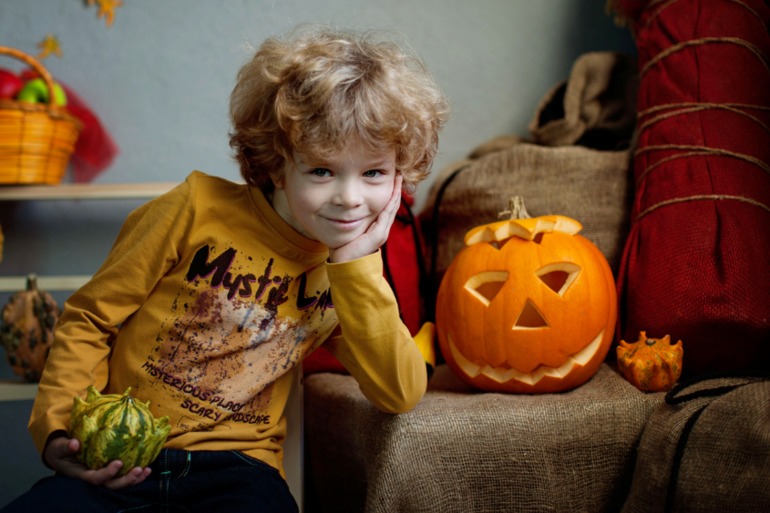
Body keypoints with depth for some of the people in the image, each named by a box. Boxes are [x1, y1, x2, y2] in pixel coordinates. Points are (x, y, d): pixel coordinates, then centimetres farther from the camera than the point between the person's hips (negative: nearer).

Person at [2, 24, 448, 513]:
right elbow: (90, 317, 1)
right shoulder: (200, 207, -6)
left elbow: (402, 395, -7)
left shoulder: (351, 267, 3)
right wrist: (58, 427, -11)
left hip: (235, 468, 1)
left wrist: (356, 265, -12)